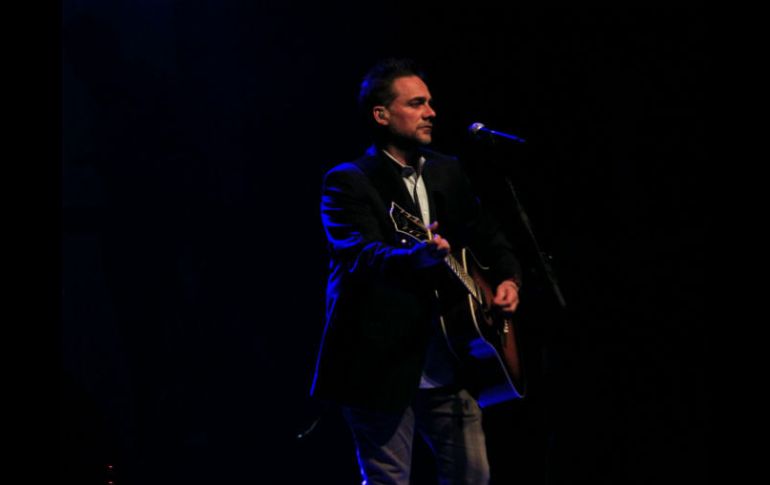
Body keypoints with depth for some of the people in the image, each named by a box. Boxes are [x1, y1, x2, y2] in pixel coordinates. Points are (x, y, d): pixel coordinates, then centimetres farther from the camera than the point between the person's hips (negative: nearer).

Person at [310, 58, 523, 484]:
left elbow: (487, 236, 24)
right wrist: (416, 256, -43)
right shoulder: (348, 183, -9)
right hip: (384, 366, -7)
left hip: (448, 366, 7)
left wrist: (508, 278, 4)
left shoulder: (447, 173, 13)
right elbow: (360, 255, -24)